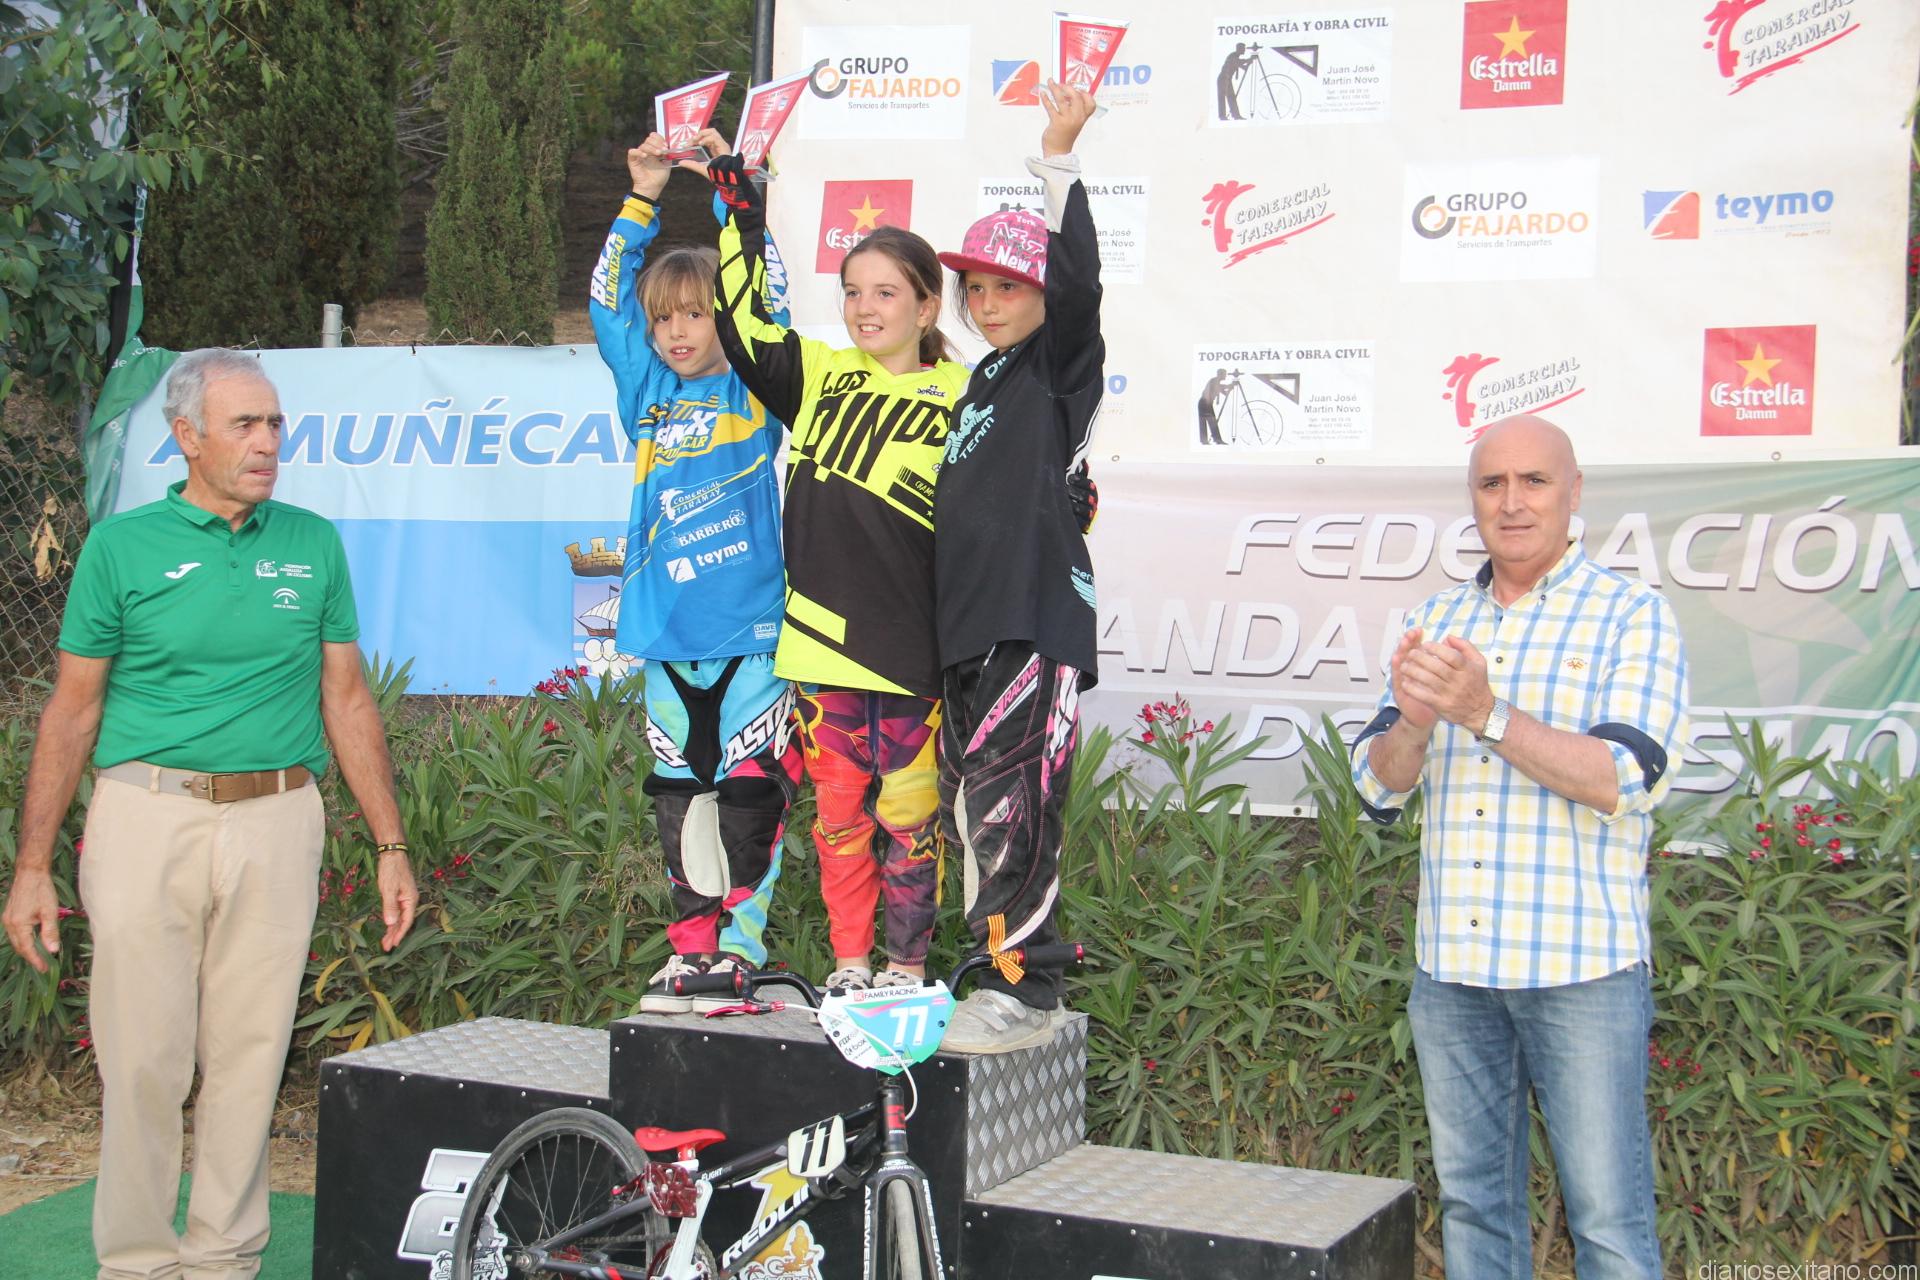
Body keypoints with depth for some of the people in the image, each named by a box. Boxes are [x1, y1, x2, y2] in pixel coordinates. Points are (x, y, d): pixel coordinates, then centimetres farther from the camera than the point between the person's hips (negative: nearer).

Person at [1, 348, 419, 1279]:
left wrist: (390, 846, 8)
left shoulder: (313, 545, 8)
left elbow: (347, 700, 11)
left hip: (276, 826, 2)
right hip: (150, 819, -2)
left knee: (249, 1054, 6)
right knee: (143, 1057, 1)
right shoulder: (122, 546, 2)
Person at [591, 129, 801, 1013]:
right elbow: (608, 302, 9)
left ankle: (740, 943, 5)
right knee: (680, 799, 10)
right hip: (667, 636, 4)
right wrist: (644, 195, 2)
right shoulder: (648, 394, 13)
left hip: (750, 630, -4)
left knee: (751, 794, -4)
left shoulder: (754, 388, 3)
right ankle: (690, 944, 18)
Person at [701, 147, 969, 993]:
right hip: (822, 634, 4)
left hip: (913, 640, -4)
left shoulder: (958, 396, -1)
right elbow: (742, 317, 12)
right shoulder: (820, 374, 11)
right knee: (838, 805, 10)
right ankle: (849, 962, 22)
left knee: (909, 811, 4)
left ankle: (907, 965, 18)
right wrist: (736, 195, 9)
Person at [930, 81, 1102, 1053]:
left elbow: (1078, 281, -20)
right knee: (967, 812, 10)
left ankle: (1024, 994, -6)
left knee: (1004, 807, -13)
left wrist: (1059, 159, -25)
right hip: (968, 625, 9)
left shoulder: (1058, 361, 0)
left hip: (1035, 621, -9)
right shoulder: (986, 379, 22)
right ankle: (999, 979, 19)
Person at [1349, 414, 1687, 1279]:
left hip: (1581, 967, -4)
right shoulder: (1435, 621, 12)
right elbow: (1378, 786, 7)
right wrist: (1413, 721, -16)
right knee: (1471, 1201, 13)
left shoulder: (1633, 616, -2)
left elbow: (1624, 780, -15)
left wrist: (1486, 715, -25)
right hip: (1451, 966, 5)